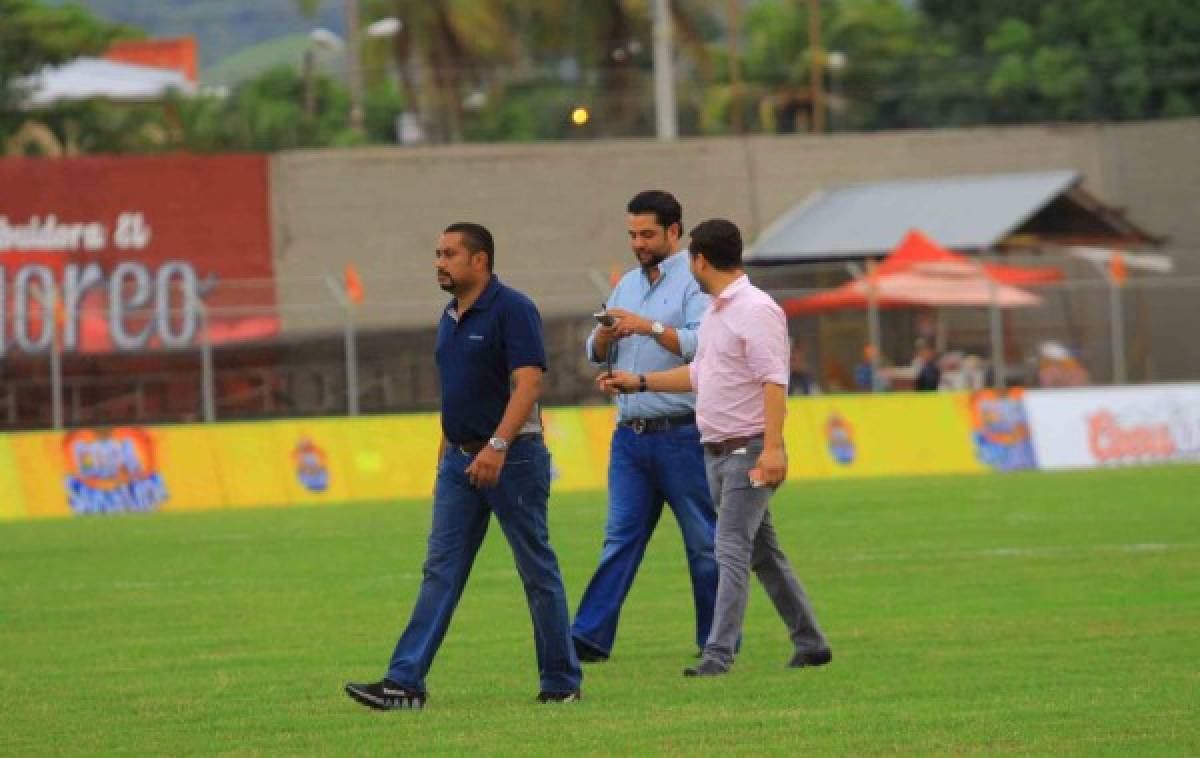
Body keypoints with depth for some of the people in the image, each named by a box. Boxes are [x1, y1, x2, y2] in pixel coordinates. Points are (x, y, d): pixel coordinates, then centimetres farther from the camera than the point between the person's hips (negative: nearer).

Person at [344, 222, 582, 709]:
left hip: (511, 457, -8)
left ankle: (562, 682, 10)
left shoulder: (511, 309, -13)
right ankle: (405, 683, -3)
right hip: (460, 459, 8)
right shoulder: (451, 318, 13)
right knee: (440, 572, 2)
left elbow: (528, 383, -22)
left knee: (538, 572, 2)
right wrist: (446, 452, 19)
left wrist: (498, 445, -31)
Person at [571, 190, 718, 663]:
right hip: (631, 433, 6)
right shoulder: (627, 284, 17)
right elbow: (597, 355, 16)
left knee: (705, 542, 1)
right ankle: (590, 637, -4)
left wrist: (649, 327, -22)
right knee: (620, 537, 1)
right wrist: (605, 334, -5)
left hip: (681, 433, -6)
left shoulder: (695, 283, -4)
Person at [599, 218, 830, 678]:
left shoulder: (756, 311, -15)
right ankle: (809, 644, 20)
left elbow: (774, 381, -22)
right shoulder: (716, 312, 15)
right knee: (763, 553, 13)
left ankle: (719, 655, -16)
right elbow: (701, 374, 27)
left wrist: (773, 447, -29)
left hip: (749, 450, -10)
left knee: (732, 550, -13)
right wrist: (640, 382, 29)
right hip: (716, 449, 10)